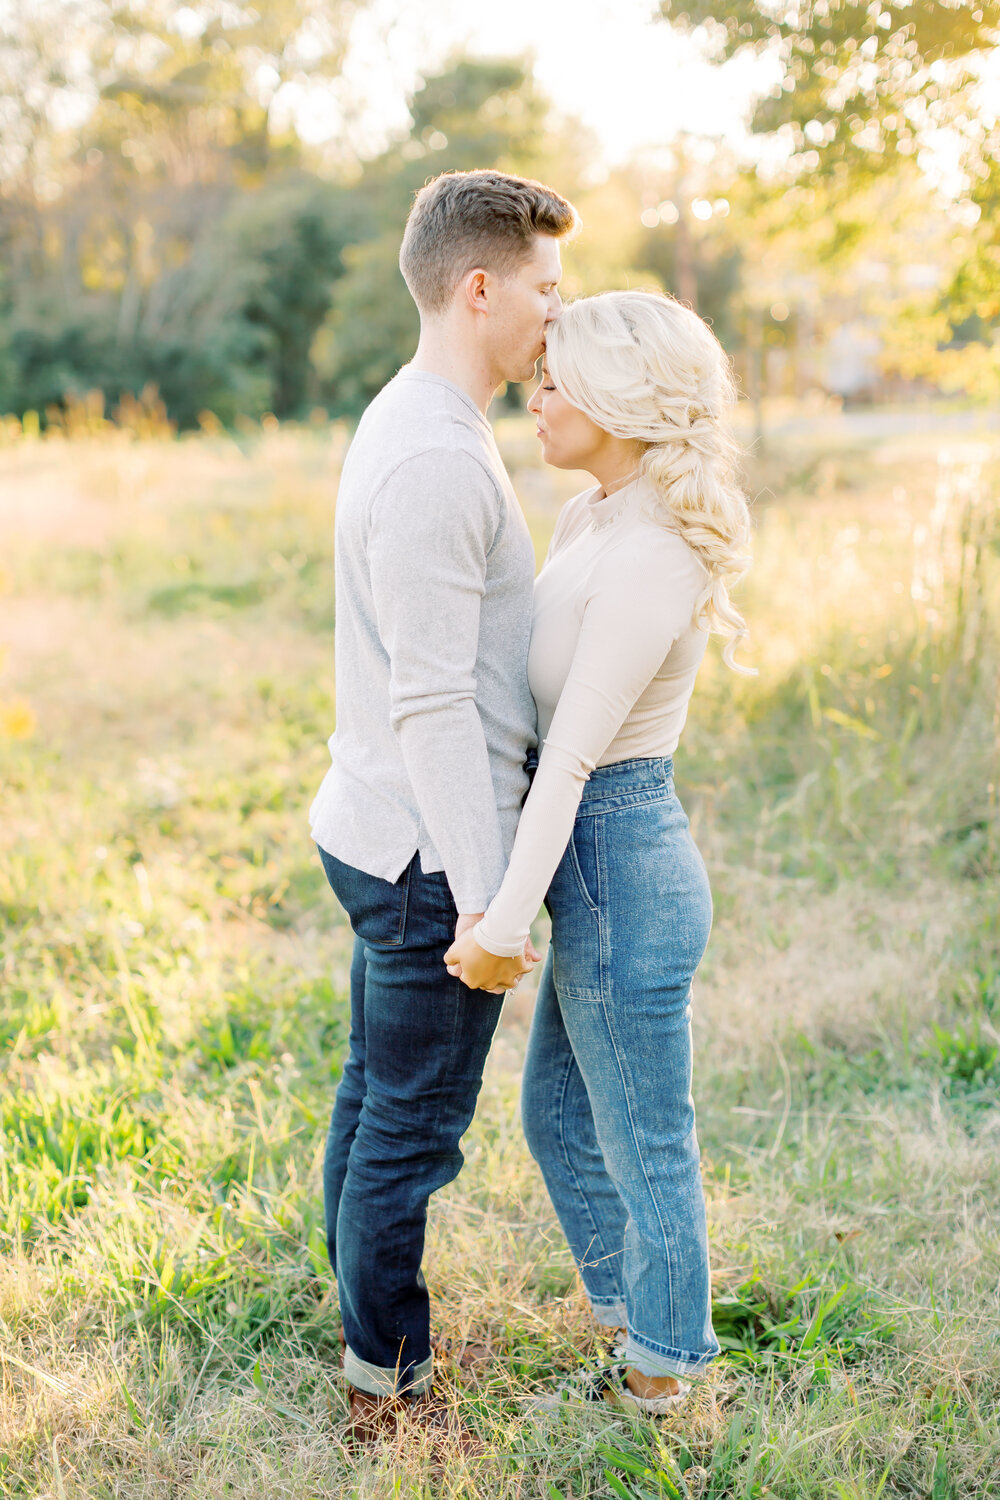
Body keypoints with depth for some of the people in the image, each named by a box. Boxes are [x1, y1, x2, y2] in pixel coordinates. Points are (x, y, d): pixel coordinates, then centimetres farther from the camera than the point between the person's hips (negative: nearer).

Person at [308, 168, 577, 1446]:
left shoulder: (417, 429, 12)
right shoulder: (435, 458, -21)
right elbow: (432, 704, -24)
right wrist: (485, 897, -22)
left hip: (381, 833, 10)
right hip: (431, 855, -10)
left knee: (373, 1103, 19)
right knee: (412, 1132, 4)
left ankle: (377, 1356, 35)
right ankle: (388, 1388, 21)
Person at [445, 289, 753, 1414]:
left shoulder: (646, 563, -24)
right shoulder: (591, 520, 5)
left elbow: (569, 759, -25)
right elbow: (536, 694, 17)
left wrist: (500, 926, -22)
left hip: (621, 873, -10)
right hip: (609, 862, 10)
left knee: (644, 1147, 11)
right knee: (558, 1115, 24)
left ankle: (660, 1371, 33)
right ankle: (636, 1312, 43)